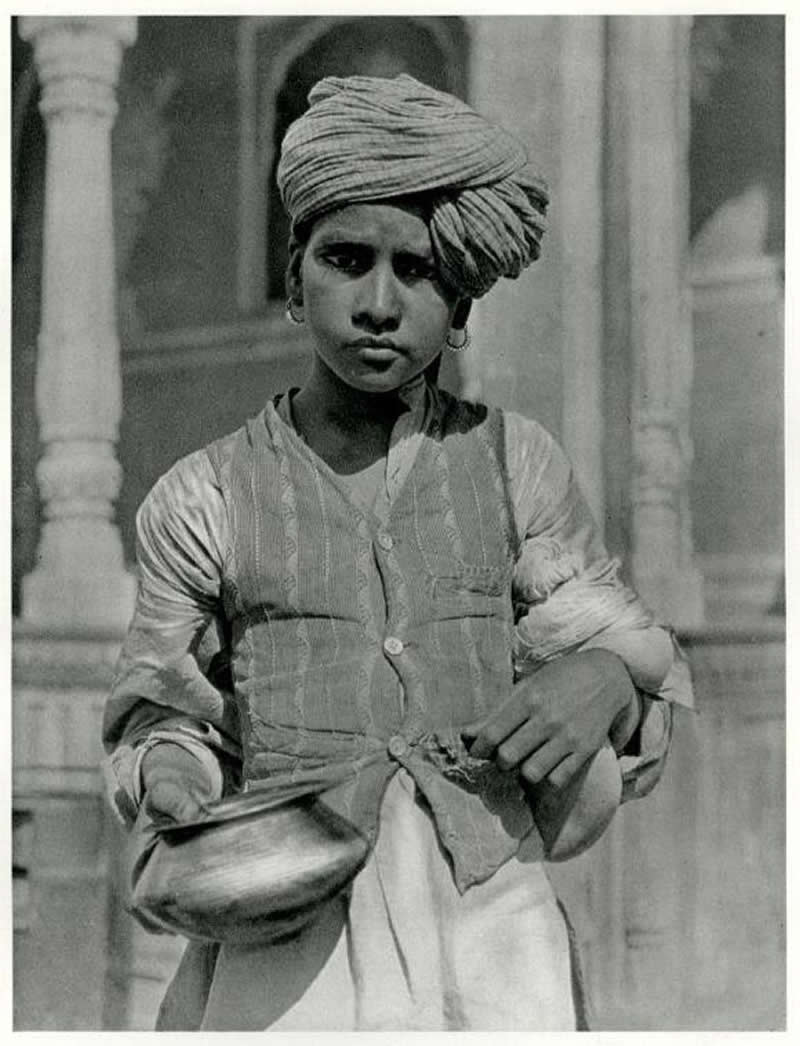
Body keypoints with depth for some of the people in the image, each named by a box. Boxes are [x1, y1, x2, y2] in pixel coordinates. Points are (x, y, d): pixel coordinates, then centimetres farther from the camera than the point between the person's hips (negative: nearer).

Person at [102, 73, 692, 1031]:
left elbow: (618, 641, 13)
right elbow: (164, 710, 14)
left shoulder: (516, 463, 9)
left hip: (489, 905, 1)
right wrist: (171, 780, -8)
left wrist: (606, 679, -9)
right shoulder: (207, 496, 7)